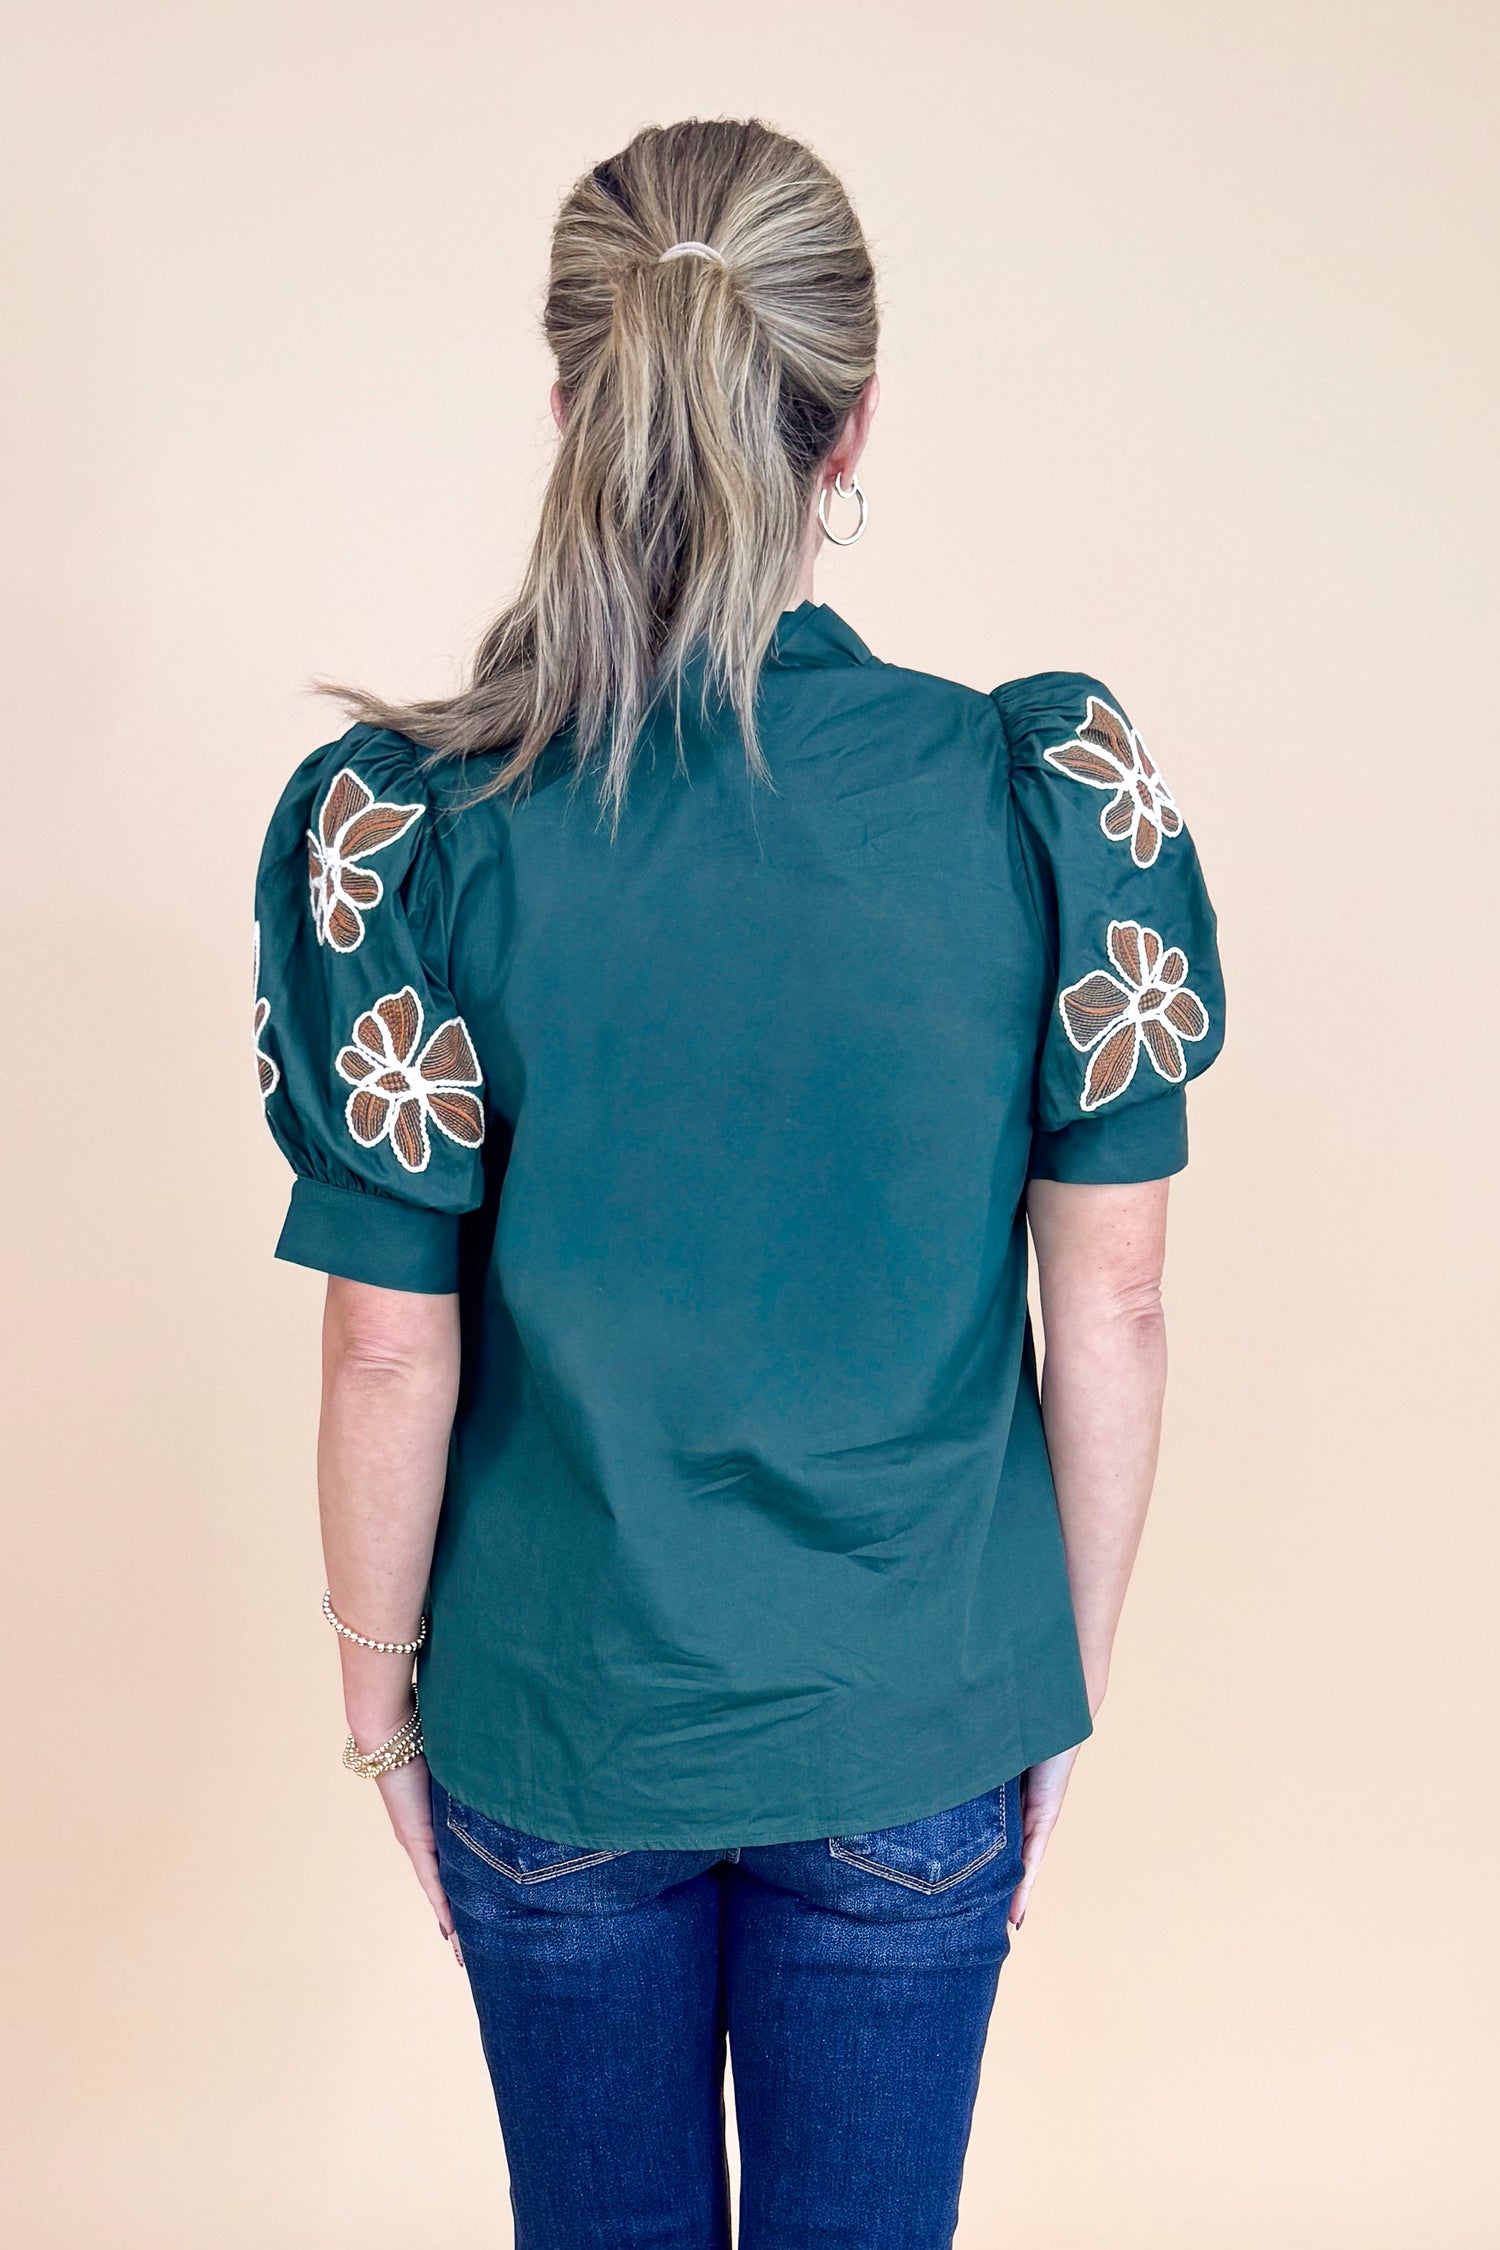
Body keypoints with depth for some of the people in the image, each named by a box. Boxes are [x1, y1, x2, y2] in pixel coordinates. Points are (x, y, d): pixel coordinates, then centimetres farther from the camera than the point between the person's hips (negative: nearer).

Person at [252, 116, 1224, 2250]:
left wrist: (378, 1675, 5)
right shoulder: (1051, 796, -16)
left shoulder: (411, 829, -18)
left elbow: (393, 1358, -12)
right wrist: (1072, 1669, 6)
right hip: (918, 1732, 1)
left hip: (555, 1719, 0)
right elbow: (1111, 1310, -9)